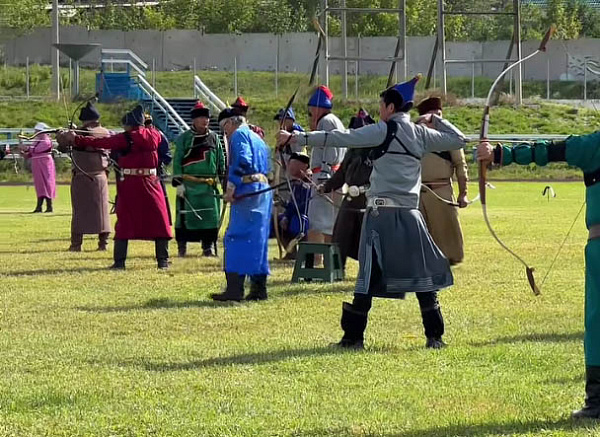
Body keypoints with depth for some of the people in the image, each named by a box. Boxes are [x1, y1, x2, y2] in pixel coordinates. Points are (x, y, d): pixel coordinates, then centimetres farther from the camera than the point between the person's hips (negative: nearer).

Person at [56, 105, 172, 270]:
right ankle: (163, 260, 4)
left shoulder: (125, 139, -8)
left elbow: (100, 142, -11)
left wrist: (76, 140, -11)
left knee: (124, 222, 3)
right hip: (151, 184, 3)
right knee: (159, 222, 6)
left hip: (129, 184, -3)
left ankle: (119, 261, -1)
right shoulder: (154, 135, 3)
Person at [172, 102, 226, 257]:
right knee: (185, 215, -2)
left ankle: (209, 246, 7)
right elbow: (177, 162, -1)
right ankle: (182, 246, 8)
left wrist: (222, 179, 12)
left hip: (210, 185, 3)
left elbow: (221, 160, 17)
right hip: (189, 184, -3)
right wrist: (178, 183, -7)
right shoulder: (184, 138, 1)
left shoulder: (214, 137, 11)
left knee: (210, 215, 0)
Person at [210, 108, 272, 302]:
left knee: (236, 238, -9)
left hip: (247, 192, -9)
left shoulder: (239, 135, -4)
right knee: (257, 240, 12)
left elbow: (242, 161, -18)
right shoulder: (257, 138, 24)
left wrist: (231, 187, -18)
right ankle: (259, 288, 12)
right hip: (264, 190, 9)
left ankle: (234, 289, -14)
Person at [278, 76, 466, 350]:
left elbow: (341, 138, -9)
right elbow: (458, 140, 20)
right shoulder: (421, 135, 8)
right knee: (422, 274, 7)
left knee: (369, 276, -2)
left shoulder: (385, 130, -5)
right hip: (409, 214, 4)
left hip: (381, 213, -4)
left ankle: (353, 336, 0)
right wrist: (435, 121, 22)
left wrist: (297, 138, -8)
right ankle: (434, 336, 5)